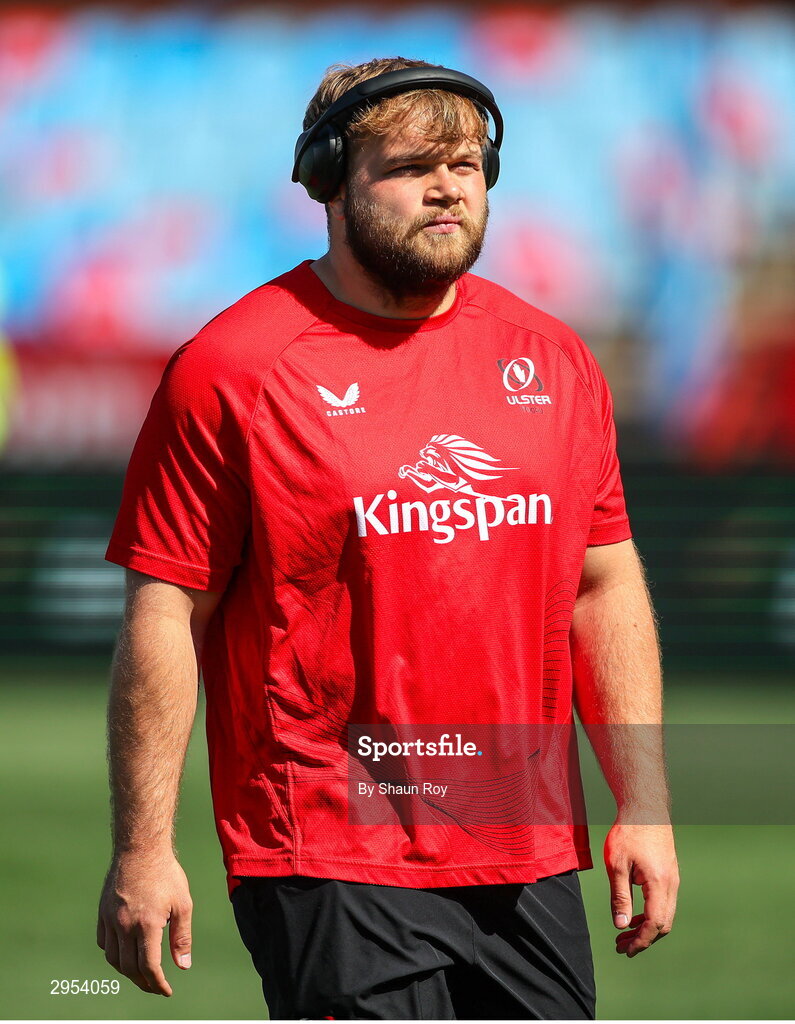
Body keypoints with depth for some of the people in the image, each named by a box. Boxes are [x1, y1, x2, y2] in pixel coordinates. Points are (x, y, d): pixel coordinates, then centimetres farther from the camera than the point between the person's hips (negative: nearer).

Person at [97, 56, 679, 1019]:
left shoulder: (551, 359, 11)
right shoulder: (231, 369, -5)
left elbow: (605, 588, 15)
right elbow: (164, 614, -6)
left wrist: (644, 805, 8)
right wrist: (142, 848, -9)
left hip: (528, 859, 6)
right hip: (330, 859, -6)